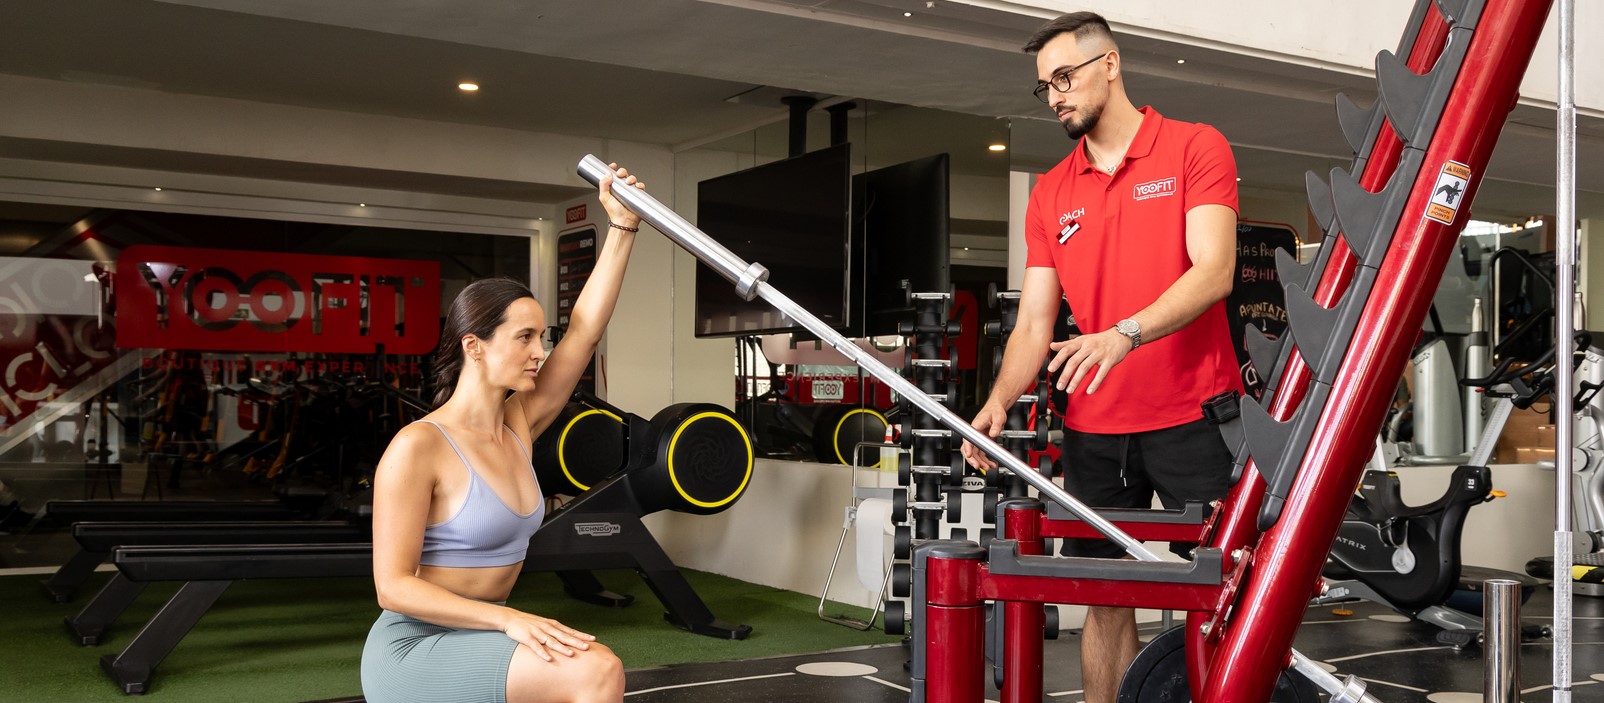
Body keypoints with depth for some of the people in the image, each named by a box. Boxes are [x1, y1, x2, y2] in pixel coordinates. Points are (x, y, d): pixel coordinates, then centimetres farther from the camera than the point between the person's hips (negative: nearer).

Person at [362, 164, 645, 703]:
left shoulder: (519, 426, 4)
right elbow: (394, 587, -19)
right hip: (415, 649, -8)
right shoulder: (417, 447, -17)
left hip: (480, 640, 8)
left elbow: (585, 332, -1)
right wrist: (509, 619, -30)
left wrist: (622, 228, -6)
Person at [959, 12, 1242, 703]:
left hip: (1193, 417, -4)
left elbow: (1214, 272, -15)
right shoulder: (1051, 194, 11)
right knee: (1106, 598, 9)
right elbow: (1034, 322, 7)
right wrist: (999, 401, -11)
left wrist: (1125, 334, -30)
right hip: (1093, 428, 4)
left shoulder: (1195, 148, -1)